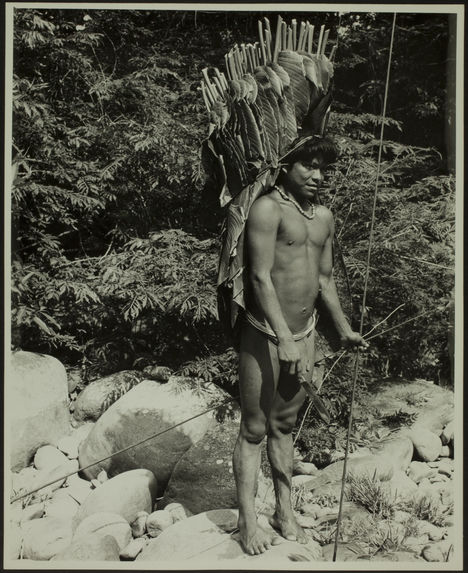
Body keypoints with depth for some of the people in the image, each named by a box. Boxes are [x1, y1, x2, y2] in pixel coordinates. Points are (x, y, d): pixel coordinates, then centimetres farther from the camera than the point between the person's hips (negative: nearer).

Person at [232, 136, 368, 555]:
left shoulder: (324, 217, 11)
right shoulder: (268, 208, -13)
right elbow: (261, 277, -19)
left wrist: (344, 330, 22)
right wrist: (284, 339, -24)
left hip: (304, 334, 7)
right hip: (265, 335, -7)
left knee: (285, 425, 16)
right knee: (255, 428, 1)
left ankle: (285, 512, 26)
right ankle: (248, 521, 11)